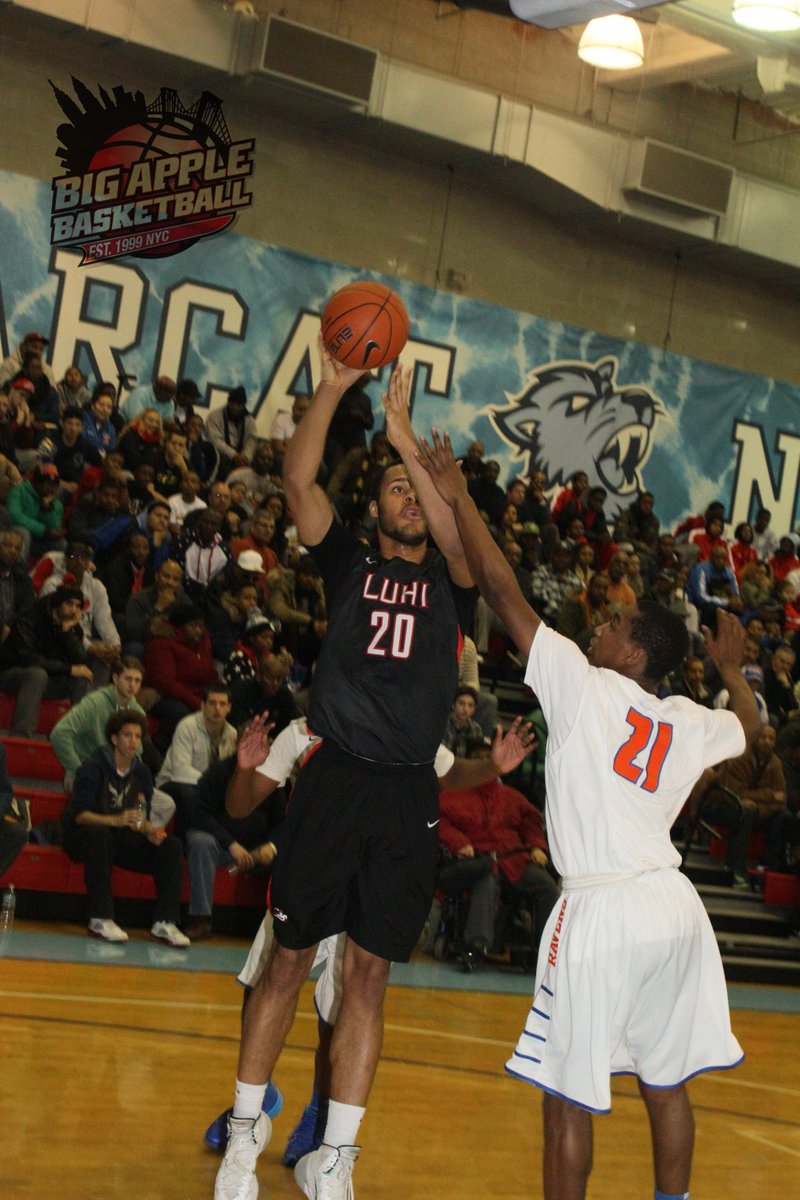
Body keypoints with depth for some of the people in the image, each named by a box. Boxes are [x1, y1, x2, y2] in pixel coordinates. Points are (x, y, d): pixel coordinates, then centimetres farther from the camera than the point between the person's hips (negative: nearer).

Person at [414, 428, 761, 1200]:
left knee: (569, 1097, 0)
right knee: (666, 1084, 17)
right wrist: (732, 669, 50)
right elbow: (749, 730, 34)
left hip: (602, 912, -6)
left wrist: (456, 496, 6)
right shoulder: (691, 723, 9)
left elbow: (500, 588, -3)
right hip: (674, 910, 6)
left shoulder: (584, 685, -5)